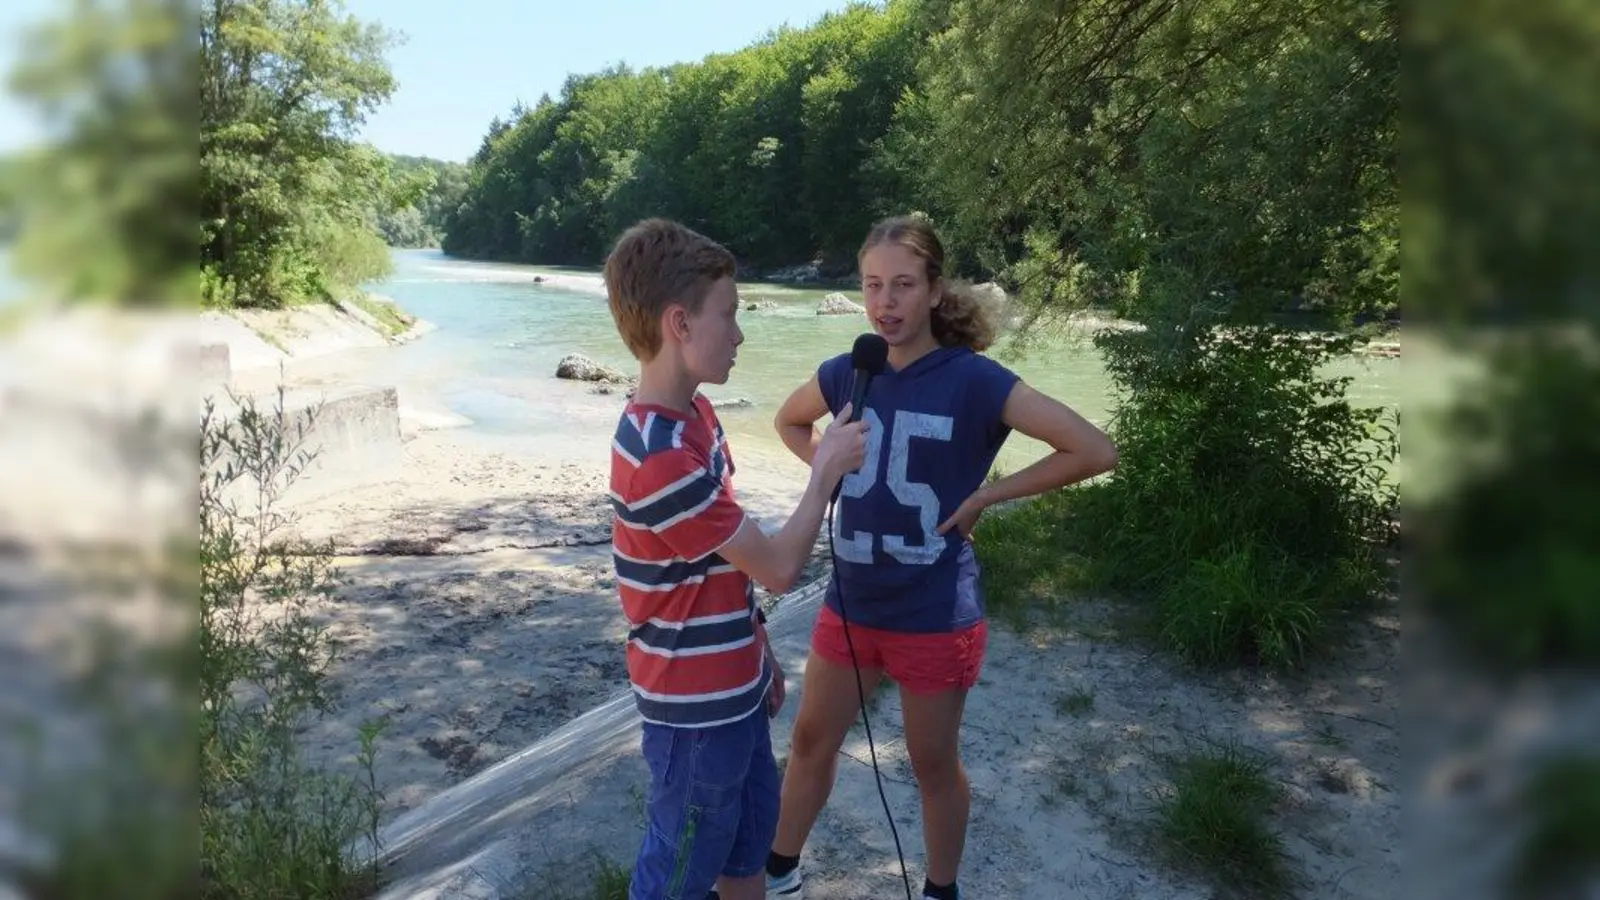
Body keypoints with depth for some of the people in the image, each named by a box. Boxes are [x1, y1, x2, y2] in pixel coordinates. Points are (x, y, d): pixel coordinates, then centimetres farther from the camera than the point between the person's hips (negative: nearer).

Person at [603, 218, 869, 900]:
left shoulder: (694, 415, 1)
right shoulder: (661, 456, -30)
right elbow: (778, 568, -22)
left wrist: (758, 652, 15)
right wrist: (827, 471, -10)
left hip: (732, 688, 9)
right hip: (696, 708, -9)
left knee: (749, 839, 26)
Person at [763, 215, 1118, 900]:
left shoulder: (973, 381, -17)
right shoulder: (845, 374, -3)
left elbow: (1095, 450, -19)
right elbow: (790, 421, 19)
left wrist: (985, 496, -16)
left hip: (936, 616, -4)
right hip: (850, 604, 5)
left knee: (934, 763, 15)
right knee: (811, 742, 19)